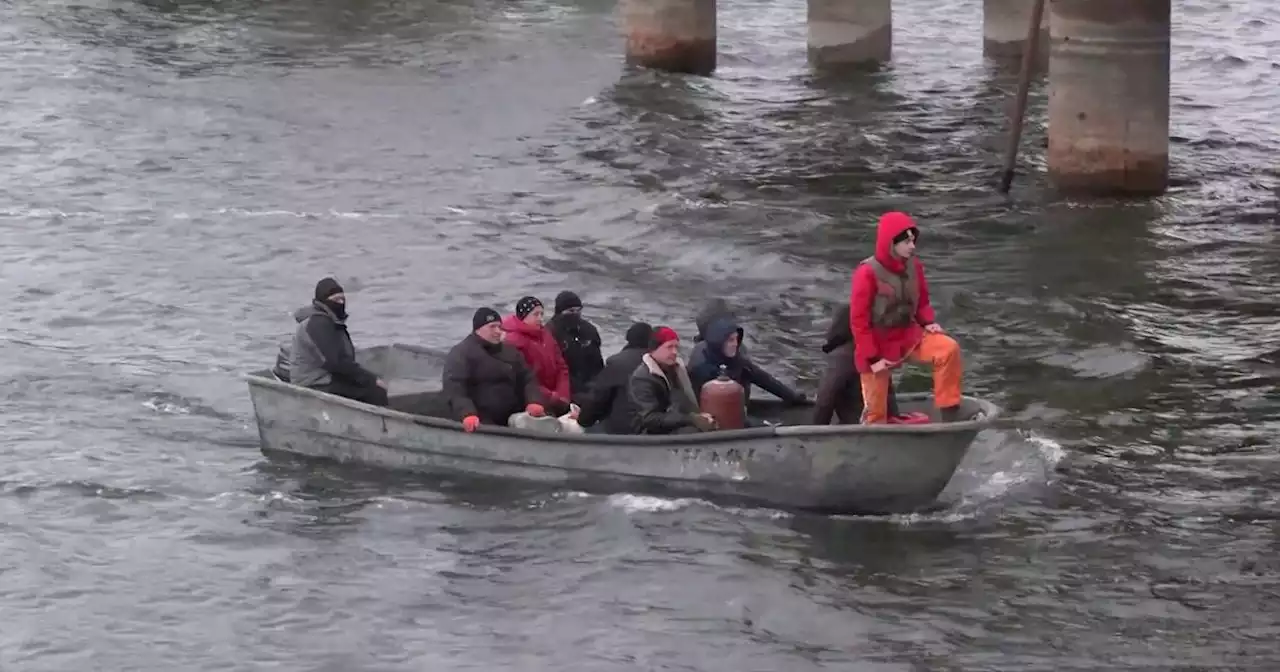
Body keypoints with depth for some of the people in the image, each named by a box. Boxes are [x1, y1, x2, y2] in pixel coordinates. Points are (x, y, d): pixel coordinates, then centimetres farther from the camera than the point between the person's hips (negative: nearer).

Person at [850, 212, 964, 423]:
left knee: (948, 349, -19)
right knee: (876, 410, 1)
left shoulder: (913, 266, -3)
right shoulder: (868, 273, -20)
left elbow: (922, 301, 14)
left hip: (909, 335, 5)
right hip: (878, 346, -5)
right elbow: (859, 320, -16)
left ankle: (950, 416, -12)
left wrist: (928, 322, -8)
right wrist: (871, 358, -18)